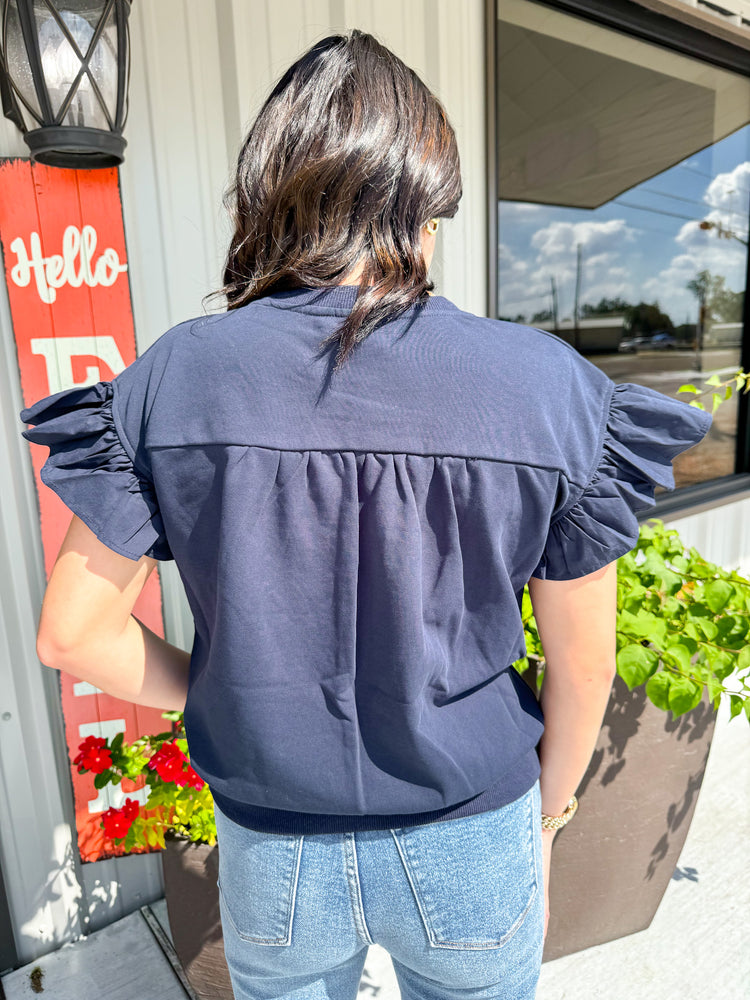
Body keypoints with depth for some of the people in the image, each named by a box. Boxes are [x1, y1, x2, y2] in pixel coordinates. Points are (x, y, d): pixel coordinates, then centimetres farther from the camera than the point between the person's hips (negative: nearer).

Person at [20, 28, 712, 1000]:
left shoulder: (173, 380, -16)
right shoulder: (551, 388, -18)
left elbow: (72, 634, -9)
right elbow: (583, 665, -9)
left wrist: (218, 697, 6)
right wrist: (545, 813, 9)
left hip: (271, 851, 1)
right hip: (470, 847, 0)